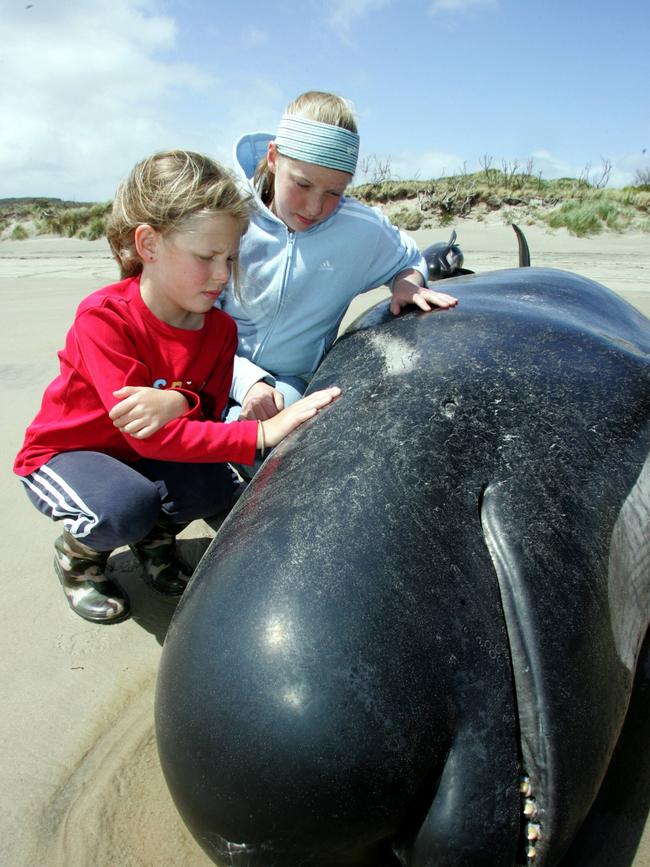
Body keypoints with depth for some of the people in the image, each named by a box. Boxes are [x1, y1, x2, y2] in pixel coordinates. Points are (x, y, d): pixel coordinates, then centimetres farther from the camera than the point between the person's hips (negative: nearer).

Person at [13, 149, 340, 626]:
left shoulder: (220, 327, -11)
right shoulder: (104, 318, -29)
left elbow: (205, 422, -12)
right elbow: (154, 438, -34)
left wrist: (178, 402, -37)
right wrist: (263, 433, -43)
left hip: (143, 455, 5)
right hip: (63, 453, -4)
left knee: (215, 489, -24)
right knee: (126, 507, -35)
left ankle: (156, 535, 11)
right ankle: (77, 552, 2)